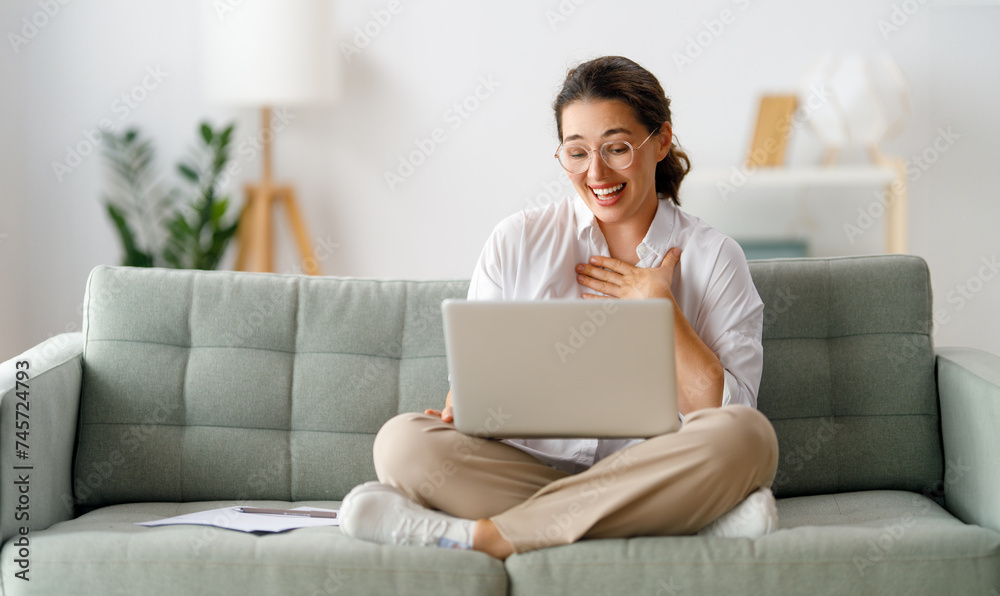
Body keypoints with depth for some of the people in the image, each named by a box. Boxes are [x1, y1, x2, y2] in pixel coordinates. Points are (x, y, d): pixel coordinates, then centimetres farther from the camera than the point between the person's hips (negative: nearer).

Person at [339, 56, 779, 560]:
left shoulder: (713, 257, 8)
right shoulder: (519, 240, 12)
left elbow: (726, 411, -1)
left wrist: (660, 308, -5)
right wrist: (455, 417, -13)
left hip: (649, 475, -1)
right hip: (524, 469, 1)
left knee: (747, 437, -33)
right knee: (402, 442, -27)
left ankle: (484, 535, -32)